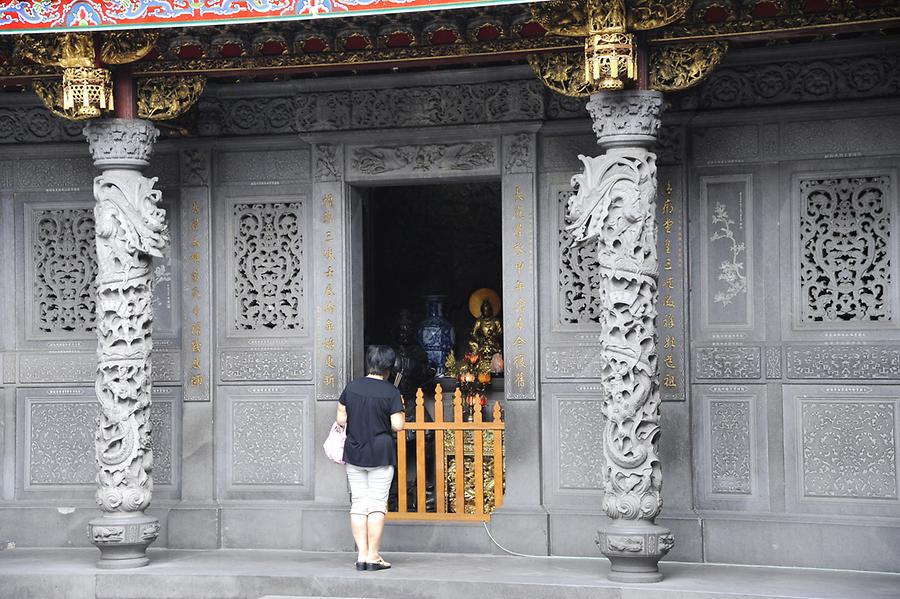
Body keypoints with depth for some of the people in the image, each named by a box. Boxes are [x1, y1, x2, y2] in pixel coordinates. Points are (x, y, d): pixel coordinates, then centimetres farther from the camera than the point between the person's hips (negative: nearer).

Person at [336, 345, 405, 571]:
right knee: (377, 504, 1)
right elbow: (398, 425, -12)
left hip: (354, 452, 3)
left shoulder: (351, 387, 1)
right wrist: (400, 413, 9)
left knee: (358, 503, 8)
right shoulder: (390, 391, -9)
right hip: (381, 454, -3)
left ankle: (362, 554, 7)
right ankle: (373, 556, 0)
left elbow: (341, 420, 4)